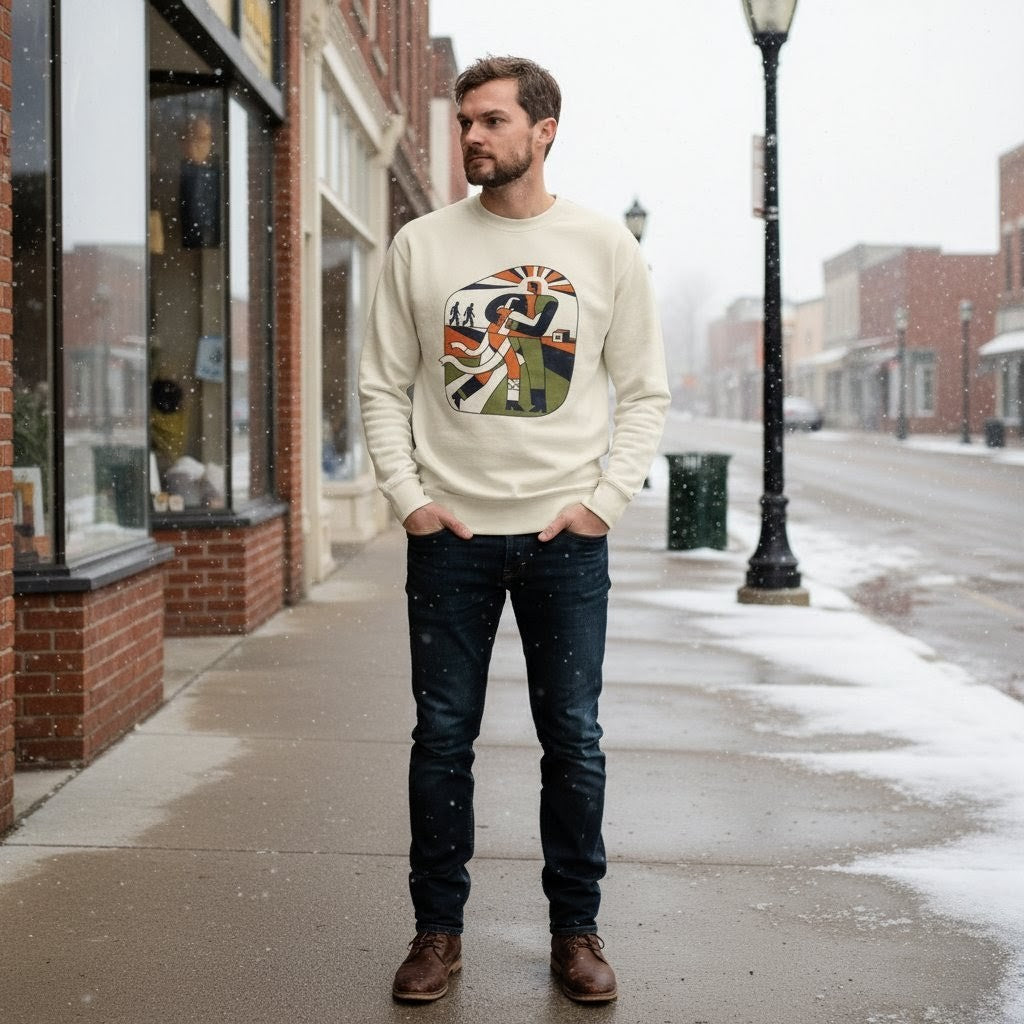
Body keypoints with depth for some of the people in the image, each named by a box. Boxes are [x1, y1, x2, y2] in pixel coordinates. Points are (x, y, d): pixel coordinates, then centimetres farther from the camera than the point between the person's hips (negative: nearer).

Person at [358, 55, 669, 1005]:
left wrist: (606, 499, -4)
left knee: (574, 740, 5)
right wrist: (407, 496, -4)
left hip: (566, 535, 0)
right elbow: (383, 386, 7)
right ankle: (438, 928, 18)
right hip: (450, 534, 0)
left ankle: (575, 929, 19)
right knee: (442, 737, 5)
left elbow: (644, 390, 7)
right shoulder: (420, 246, 4)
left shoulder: (605, 246, 4)